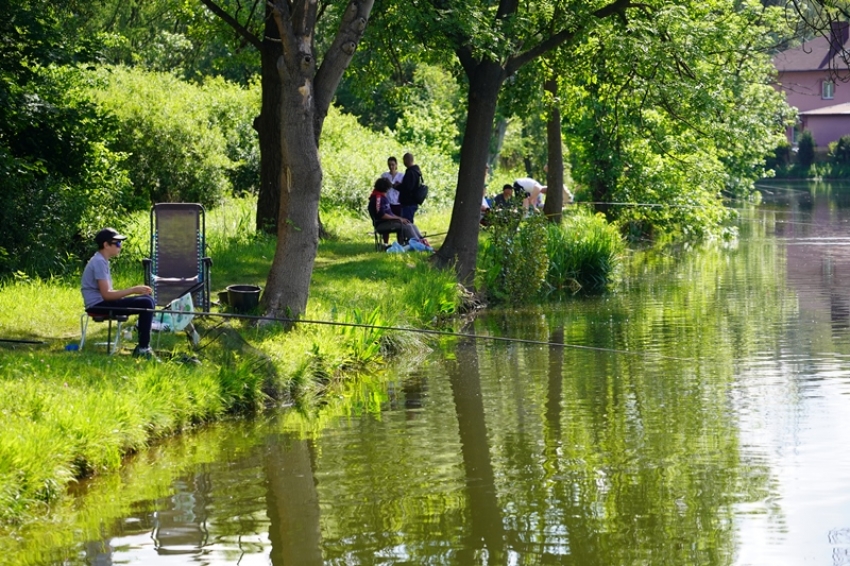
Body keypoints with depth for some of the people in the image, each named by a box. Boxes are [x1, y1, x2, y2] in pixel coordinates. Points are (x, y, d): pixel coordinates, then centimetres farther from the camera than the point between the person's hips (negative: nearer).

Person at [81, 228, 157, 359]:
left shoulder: (102, 261, 16)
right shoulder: (99, 262, -16)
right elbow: (106, 294, -22)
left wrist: (134, 290, 7)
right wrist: (133, 290, -18)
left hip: (103, 302, 10)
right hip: (98, 305, -10)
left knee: (148, 299, 9)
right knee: (145, 303, -18)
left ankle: (143, 346, 7)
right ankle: (143, 349, -14)